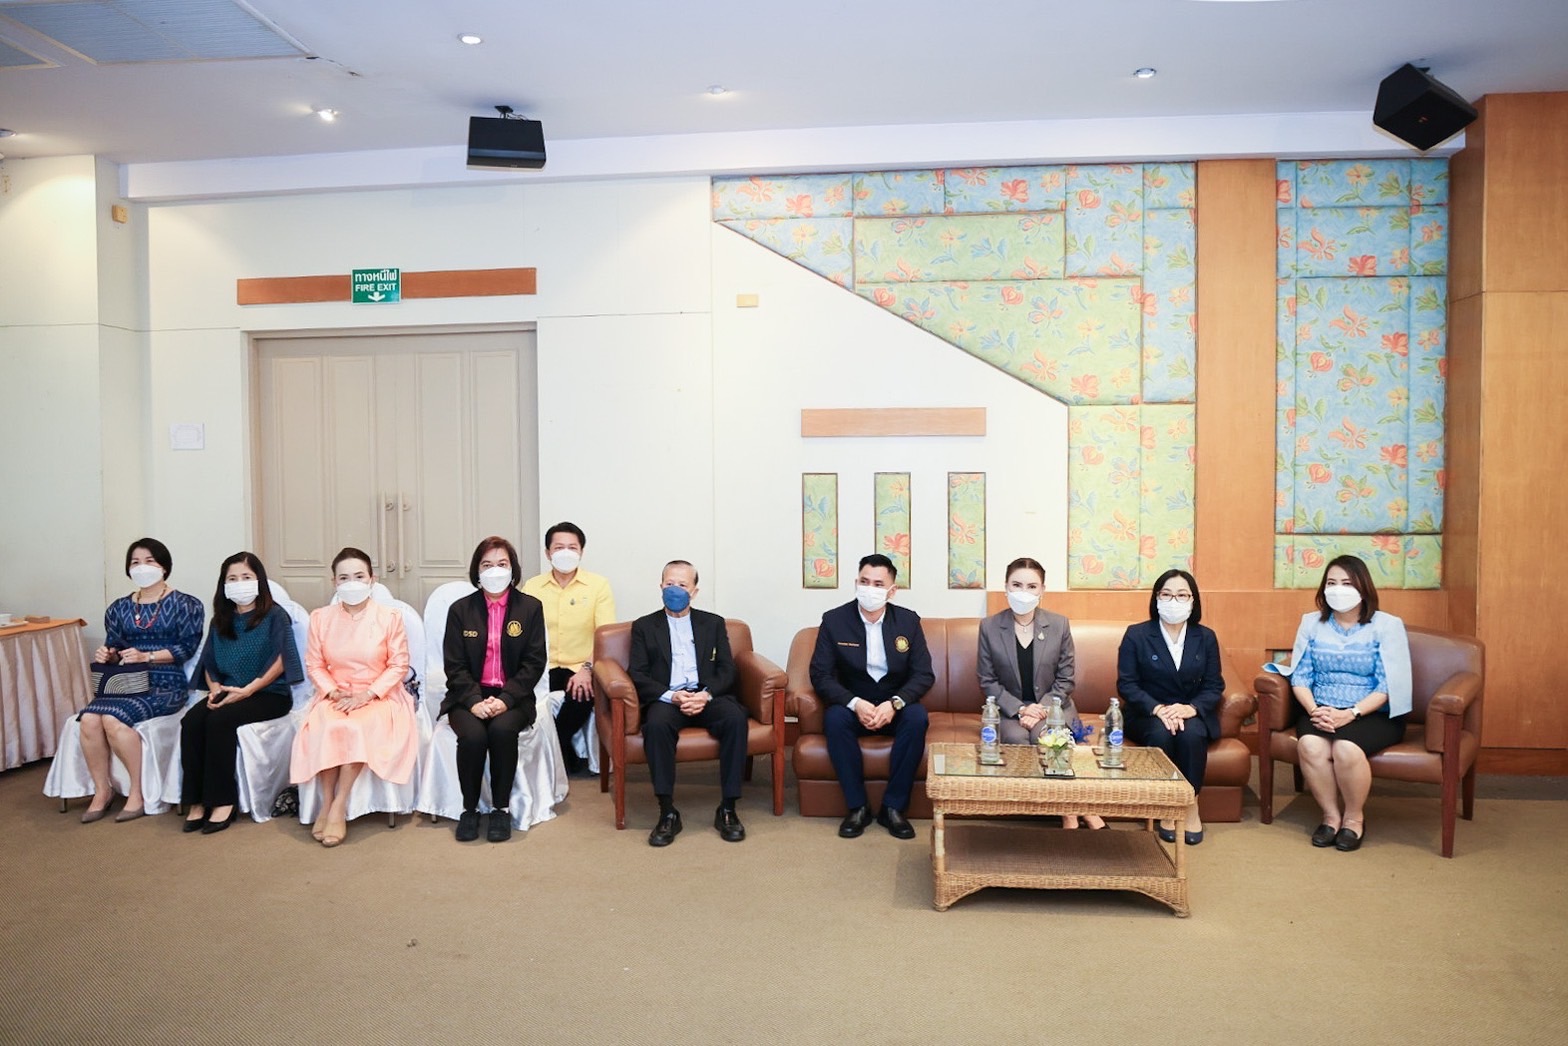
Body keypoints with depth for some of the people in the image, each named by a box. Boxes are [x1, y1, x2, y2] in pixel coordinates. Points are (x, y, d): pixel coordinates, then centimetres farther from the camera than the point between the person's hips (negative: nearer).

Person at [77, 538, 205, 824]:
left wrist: (146, 656, -17)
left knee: (113, 719, -30)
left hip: (166, 685, -5)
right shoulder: (119, 608, 17)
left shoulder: (184, 605, 2)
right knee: (88, 718, -26)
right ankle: (102, 790, -9)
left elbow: (186, 647, -6)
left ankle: (138, 790, -15)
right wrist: (107, 655, -6)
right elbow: (114, 648, 18)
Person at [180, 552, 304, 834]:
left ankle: (223, 801, -23)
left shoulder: (275, 615, -1)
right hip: (228, 694, 5)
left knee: (219, 720, -30)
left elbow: (280, 661, -10)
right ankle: (197, 801, -21)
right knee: (191, 721, -23)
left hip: (269, 695, -5)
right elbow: (209, 662, 16)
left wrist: (246, 690, -18)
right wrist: (215, 688, -5)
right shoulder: (221, 620, 16)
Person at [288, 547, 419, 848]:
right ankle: (326, 803, -17)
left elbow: (399, 665, -4)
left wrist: (367, 694, -15)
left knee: (358, 726, -34)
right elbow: (314, 665, 5)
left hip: (378, 696, -2)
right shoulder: (320, 617, 4)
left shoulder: (389, 616, -4)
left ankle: (339, 806, -23)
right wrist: (334, 691, -12)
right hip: (334, 696, 2)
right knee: (322, 727, -31)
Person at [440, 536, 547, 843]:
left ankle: (501, 808, -12)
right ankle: (469, 808, -7)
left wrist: (505, 699, -15)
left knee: (503, 730, -31)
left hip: (512, 697, -1)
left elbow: (534, 662, -2)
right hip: (469, 697, 1)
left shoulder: (530, 607, 3)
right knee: (472, 735, -30)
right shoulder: (460, 610, 5)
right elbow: (454, 665, 1)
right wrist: (474, 701, -16)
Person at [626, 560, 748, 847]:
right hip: (666, 698, -1)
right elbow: (637, 675, 4)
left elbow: (727, 670, 9)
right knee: (656, 724, -36)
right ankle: (668, 813, -28)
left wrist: (706, 695, -12)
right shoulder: (644, 626, 15)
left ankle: (727, 809, -23)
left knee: (735, 717, -31)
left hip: (708, 697, 1)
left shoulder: (713, 623, 18)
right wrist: (671, 696, -14)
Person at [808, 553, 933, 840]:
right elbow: (820, 675, -10)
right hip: (851, 704, -1)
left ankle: (893, 806, -18)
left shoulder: (909, 620, -3)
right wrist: (855, 703, -26)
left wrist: (894, 703, -24)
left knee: (917, 717, -30)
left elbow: (924, 674, -5)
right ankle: (857, 806, -19)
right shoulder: (834, 620, -7)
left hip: (895, 706, 1)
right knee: (835, 718, -33)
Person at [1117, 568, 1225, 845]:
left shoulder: (1206, 638, 7)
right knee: (1161, 734, -34)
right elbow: (1126, 684, -7)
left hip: (1193, 715, 1)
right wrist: (1157, 708, -23)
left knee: (1191, 734, -32)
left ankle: (1191, 806, -16)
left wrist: (1191, 708, -20)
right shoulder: (1136, 635, -1)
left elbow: (1214, 686, 1)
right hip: (1148, 714, -1)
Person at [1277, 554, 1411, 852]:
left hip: (1373, 714, -2)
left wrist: (1350, 714, -21)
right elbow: (1300, 676, 3)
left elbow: (1389, 685, -8)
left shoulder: (1386, 626, 0)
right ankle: (1331, 814, -7)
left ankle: (1354, 817, -4)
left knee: (1346, 748, -33)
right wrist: (1313, 709, -16)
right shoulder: (1312, 623, 9)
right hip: (1321, 712, 3)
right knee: (1310, 745, -30)